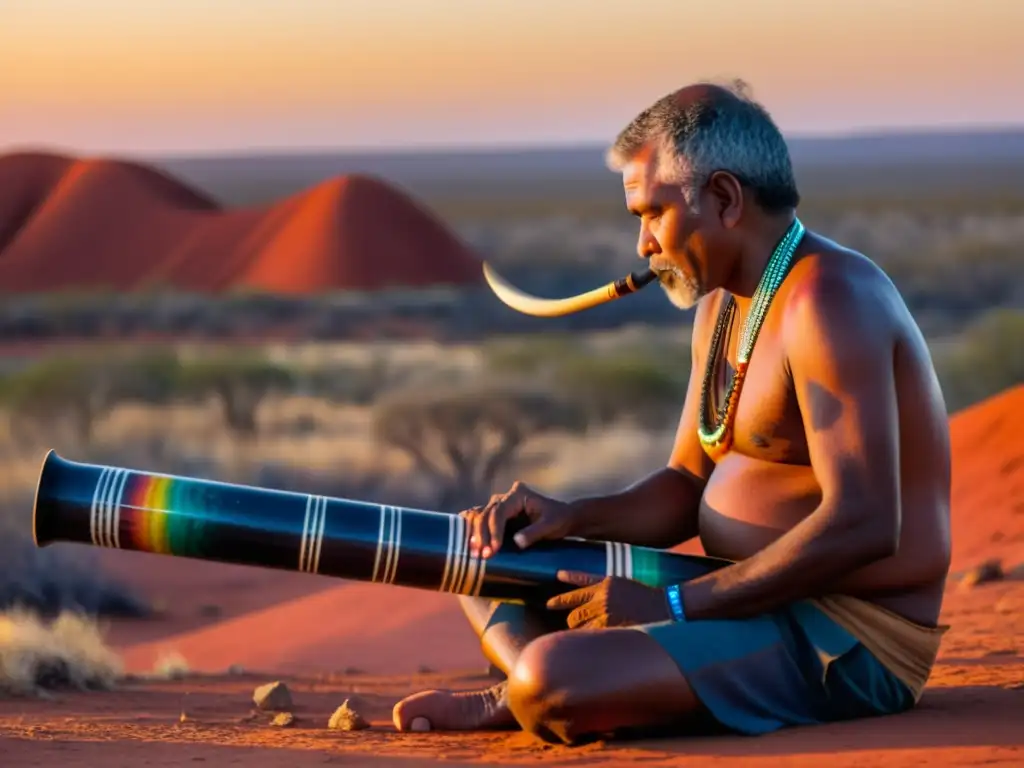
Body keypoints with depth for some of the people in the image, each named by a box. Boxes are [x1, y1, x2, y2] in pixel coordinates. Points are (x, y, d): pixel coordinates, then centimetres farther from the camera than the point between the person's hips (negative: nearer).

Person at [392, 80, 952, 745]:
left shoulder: (826, 302, -20)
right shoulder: (723, 303, 13)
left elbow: (863, 526, -28)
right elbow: (688, 488, 18)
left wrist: (673, 605, -23)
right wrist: (572, 517, -3)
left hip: (849, 643, -11)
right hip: (760, 607, 11)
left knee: (548, 681, -30)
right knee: (484, 557, 16)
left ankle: (511, 704, 1)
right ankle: (536, 699, -9)